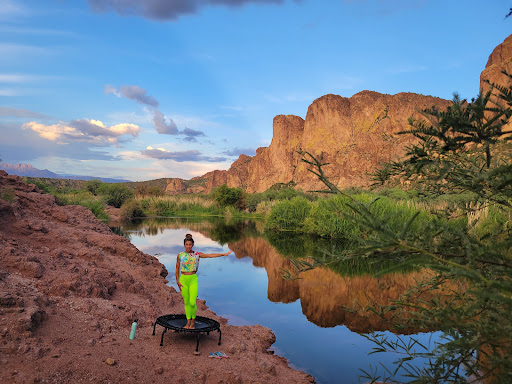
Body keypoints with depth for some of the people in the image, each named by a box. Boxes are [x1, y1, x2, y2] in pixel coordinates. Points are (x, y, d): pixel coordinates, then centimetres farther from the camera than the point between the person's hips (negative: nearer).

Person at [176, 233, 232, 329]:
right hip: (183, 280, 1)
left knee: (192, 302, -8)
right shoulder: (180, 255, 0)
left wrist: (224, 254, -11)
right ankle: (188, 322, 23)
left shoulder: (197, 254, -2)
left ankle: (193, 320, 15)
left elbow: (210, 255, -6)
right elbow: (177, 268, 7)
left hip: (193, 280, -1)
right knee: (186, 302, 9)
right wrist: (177, 281, 2)